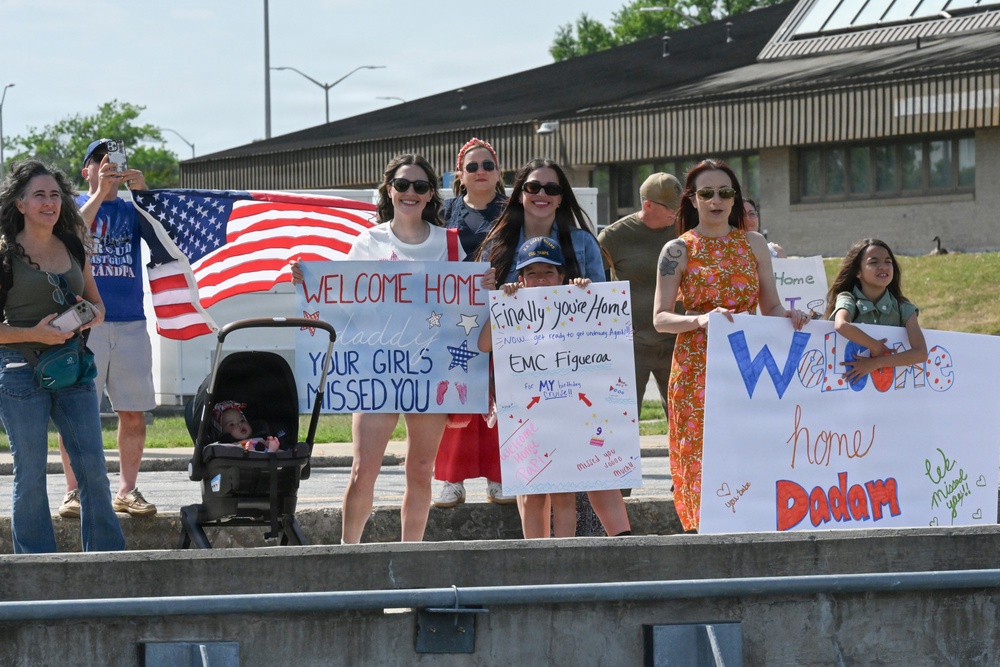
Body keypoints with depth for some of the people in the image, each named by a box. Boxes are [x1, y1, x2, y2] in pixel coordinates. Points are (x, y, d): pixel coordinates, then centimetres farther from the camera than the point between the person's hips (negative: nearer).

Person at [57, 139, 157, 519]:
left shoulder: (132, 210, 14)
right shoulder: (75, 205, 9)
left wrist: (143, 191, -15)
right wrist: (99, 194, -18)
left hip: (130, 323, 3)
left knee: (133, 412, 2)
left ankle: (127, 491, 10)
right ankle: (74, 491, 1)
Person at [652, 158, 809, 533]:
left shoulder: (753, 245, 12)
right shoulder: (679, 250, 3)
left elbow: (771, 309, 15)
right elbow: (660, 318, -3)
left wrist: (789, 317, -8)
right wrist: (701, 320, -21)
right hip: (697, 370, -3)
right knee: (701, 461, -8)